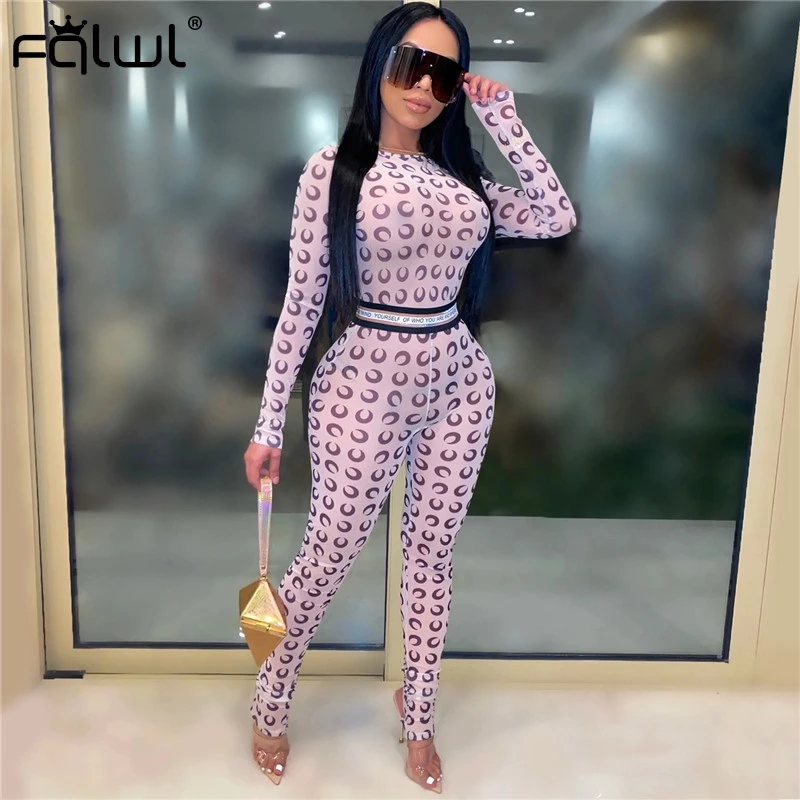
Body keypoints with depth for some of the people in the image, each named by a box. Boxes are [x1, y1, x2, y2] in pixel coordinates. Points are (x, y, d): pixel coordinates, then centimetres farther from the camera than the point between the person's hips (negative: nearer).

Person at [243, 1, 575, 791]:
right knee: (328, 553, 6)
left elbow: (558, 218, 0)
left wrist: (503, 119, 0)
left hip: (458, 382, 5)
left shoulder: (460, 175, 8)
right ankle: (269, 708, 32)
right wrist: (269, 422, -6)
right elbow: (301, 300, -7)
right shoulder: (333, 167, -5)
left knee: (432, 551, 14)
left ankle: (417, 712, 35)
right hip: (367, 384, -4)